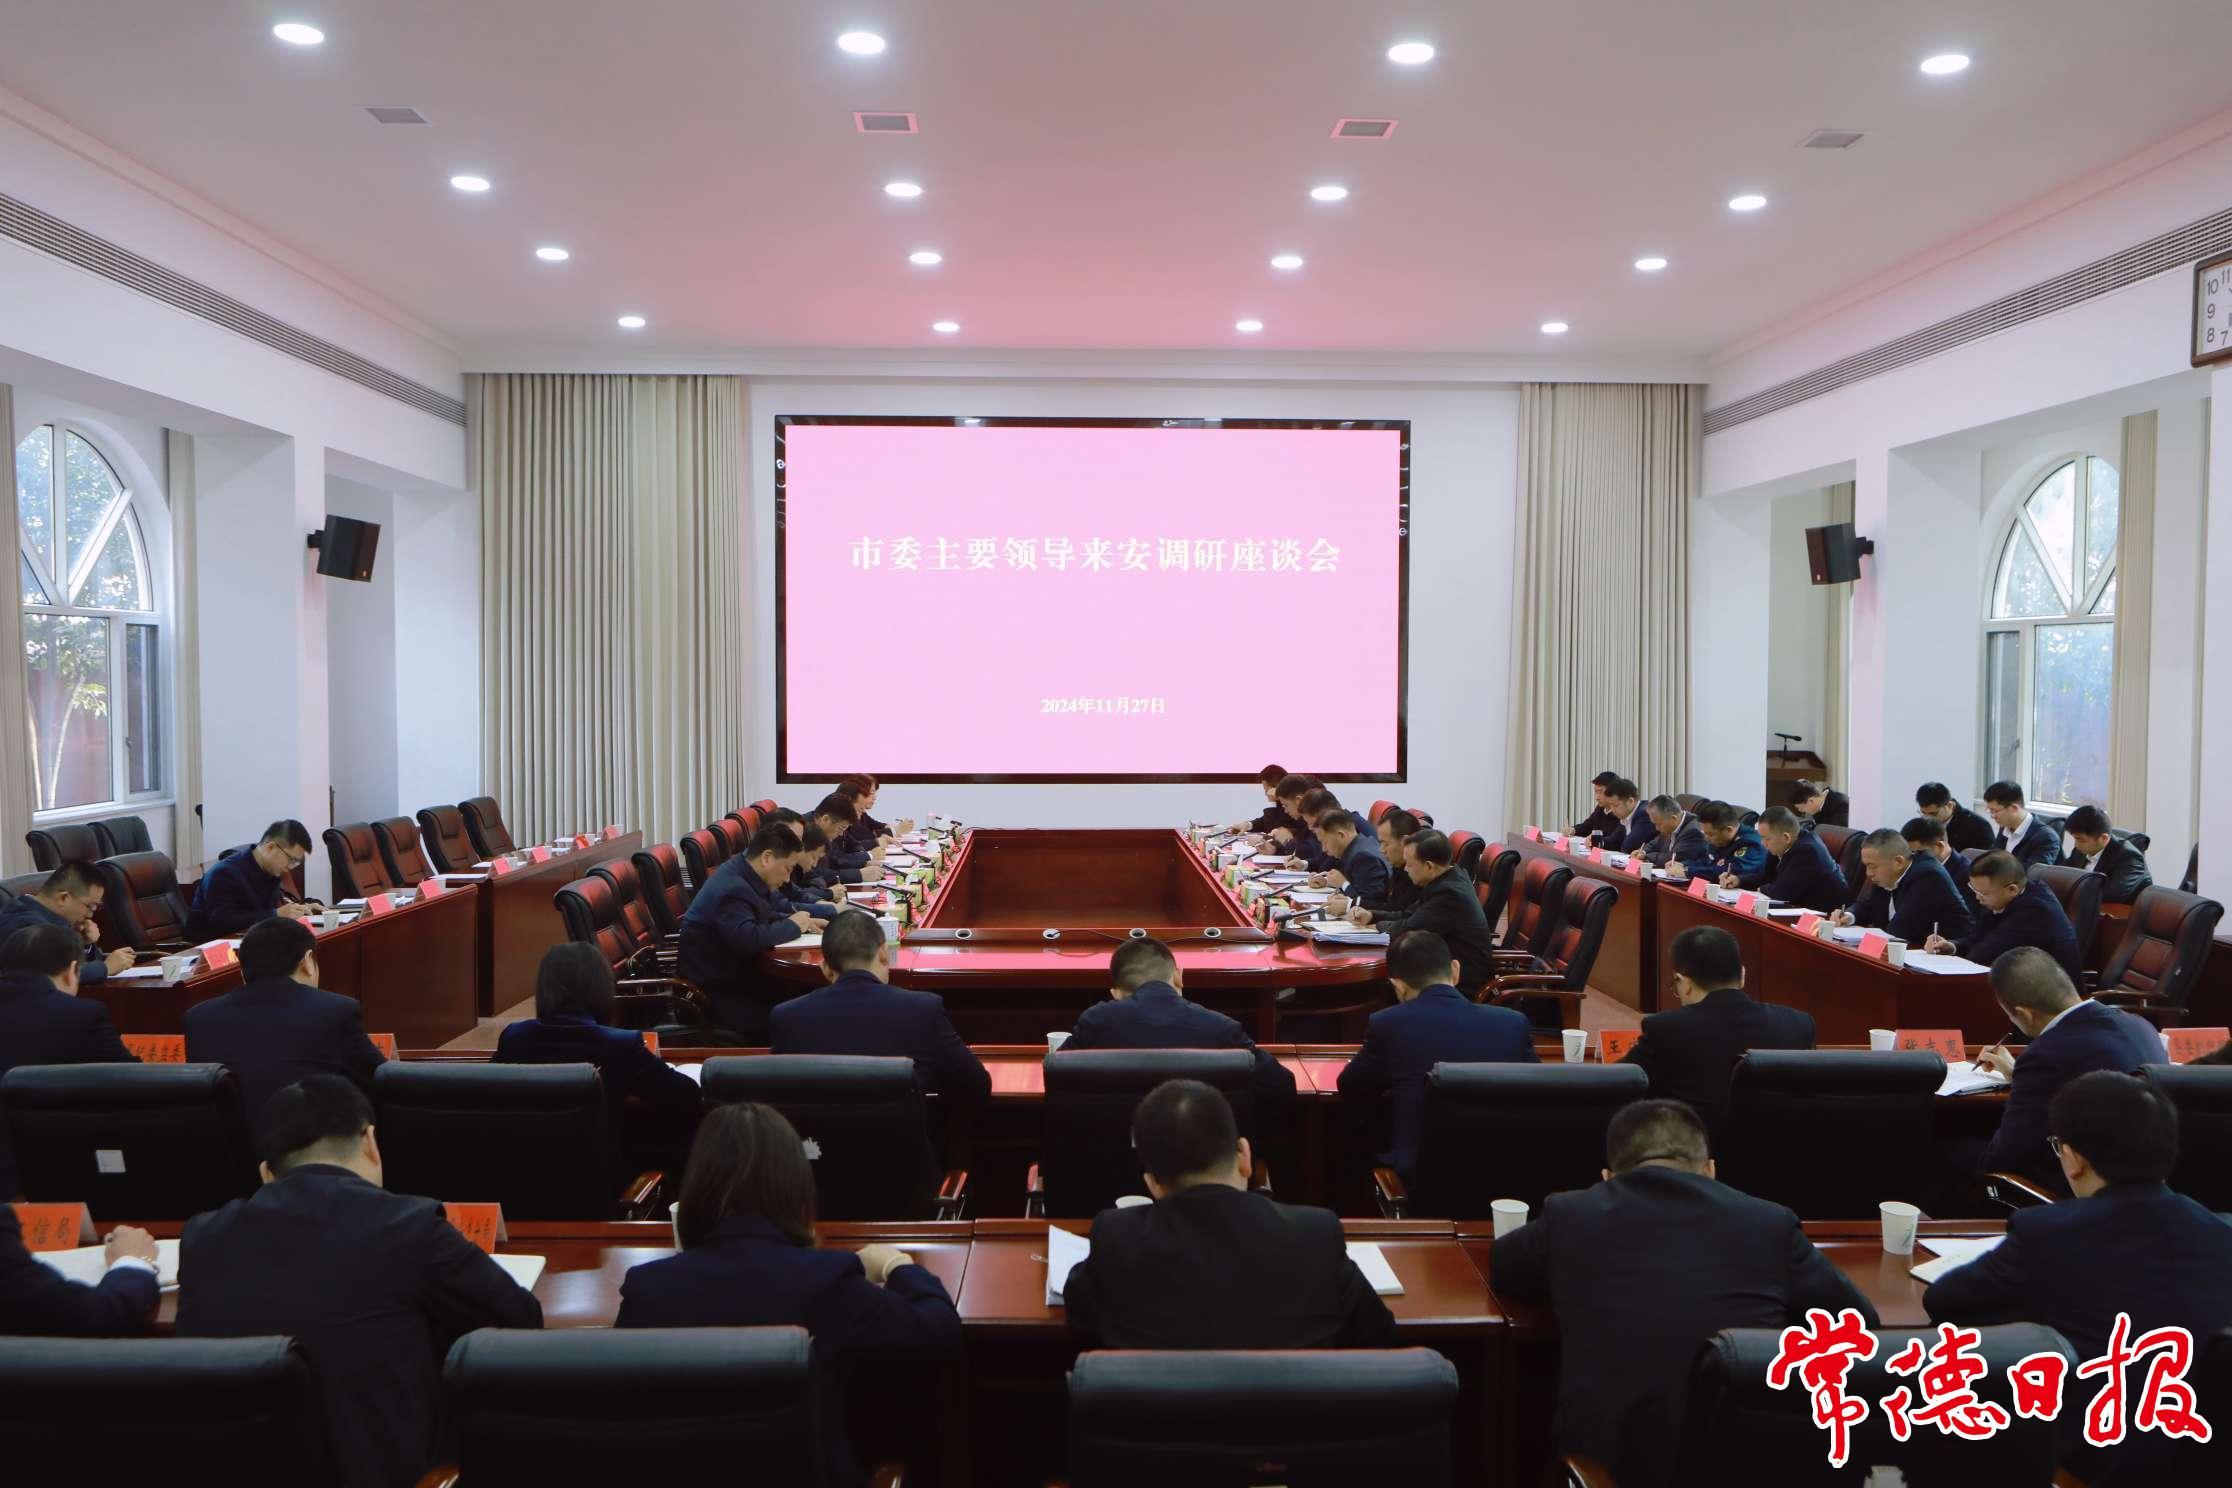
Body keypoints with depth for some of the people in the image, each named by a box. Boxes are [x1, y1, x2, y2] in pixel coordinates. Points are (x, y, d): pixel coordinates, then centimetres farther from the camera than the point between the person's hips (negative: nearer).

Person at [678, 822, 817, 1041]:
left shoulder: (743, 875, 7)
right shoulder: (732, 889, -23)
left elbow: (767, 914, 22)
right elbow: (748, 939, -36)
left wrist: (801, 920, 2)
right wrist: (792, 926, -19)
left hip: (733, 974, 10)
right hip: (715, 989, -10)